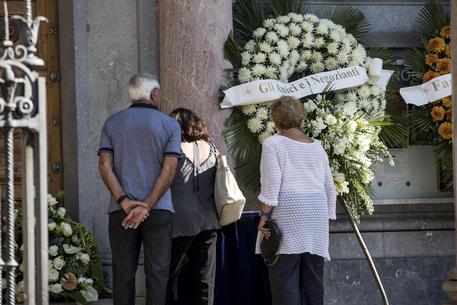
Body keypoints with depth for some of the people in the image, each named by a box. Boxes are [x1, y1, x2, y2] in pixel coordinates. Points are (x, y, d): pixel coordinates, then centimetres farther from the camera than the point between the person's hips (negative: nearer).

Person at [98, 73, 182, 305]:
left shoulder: (112, 123, 8)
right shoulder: (170, 125, 1)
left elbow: (105, 166, -2)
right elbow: (169, 171, -9)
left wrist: (124, 201, -9)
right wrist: (147, 206, -12)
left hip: (121, 209, 2)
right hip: (158, 209, -2)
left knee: (123, 273, 5)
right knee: (157, 272, 1)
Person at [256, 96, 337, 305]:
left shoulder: (273, 144, 0)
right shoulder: (317, 147, 17)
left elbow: (271, 184, -10)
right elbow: (330, 187, 16)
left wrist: (265, 216, -8)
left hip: (288, 212, -6)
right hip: (317, 215, 6)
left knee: (284, 279, -7)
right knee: (313, 279, 7)